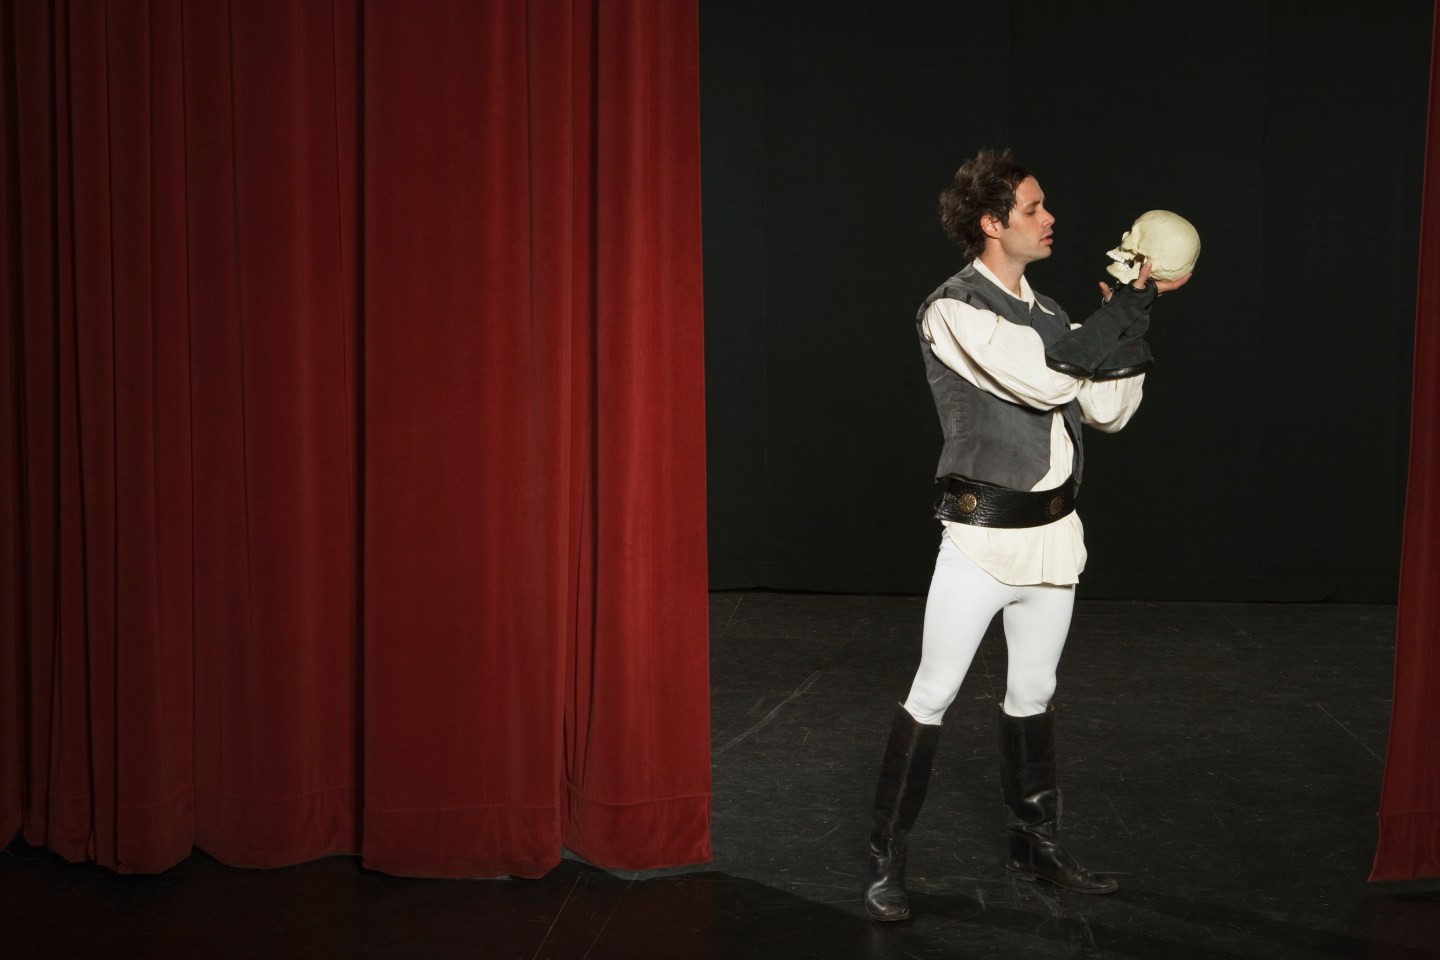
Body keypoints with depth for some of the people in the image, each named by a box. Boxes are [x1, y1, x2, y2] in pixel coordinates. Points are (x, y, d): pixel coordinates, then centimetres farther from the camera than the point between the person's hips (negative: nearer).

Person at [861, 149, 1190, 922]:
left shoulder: (1044, 312, 10)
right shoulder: (952, 311, -12)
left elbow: (1108, 410, 8)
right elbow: (1045, 379, -22)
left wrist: (1132, 312, -2)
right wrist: (1135, 302, -14)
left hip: (1052, 532, 7)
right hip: (982, 536, -7)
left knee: (1033, 695, 17)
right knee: (932, 698, -3)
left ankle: (1036, 846, 29)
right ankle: (885, 863, 7)